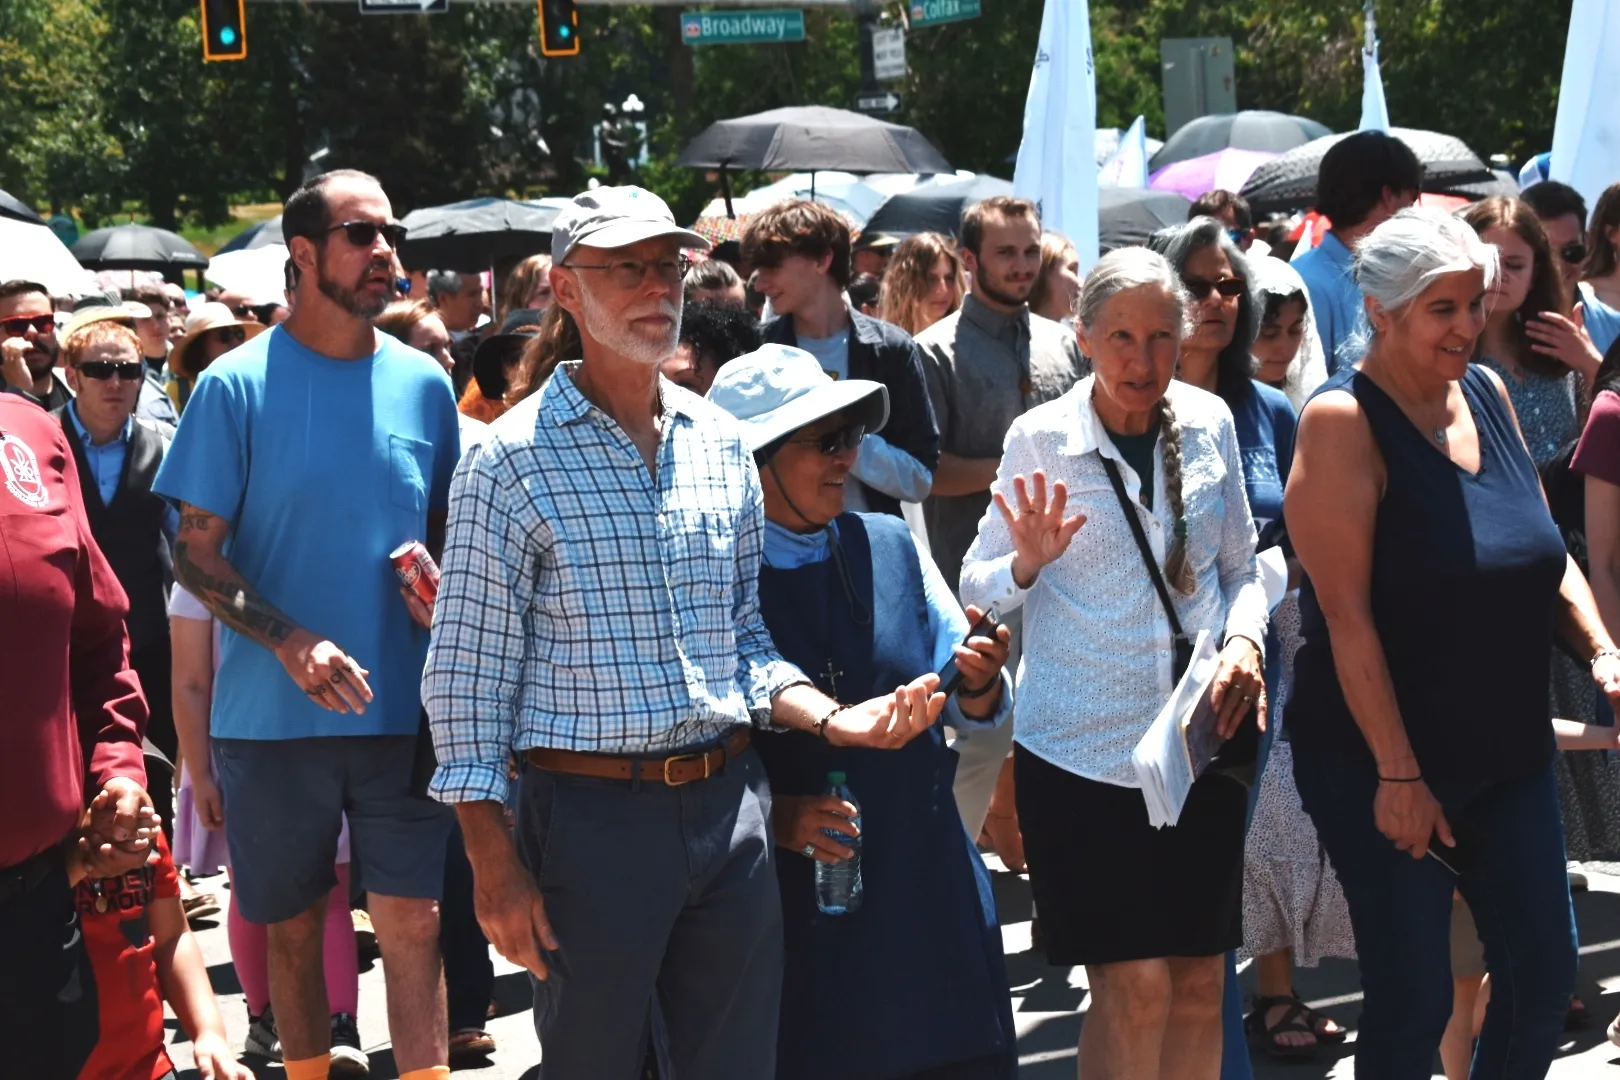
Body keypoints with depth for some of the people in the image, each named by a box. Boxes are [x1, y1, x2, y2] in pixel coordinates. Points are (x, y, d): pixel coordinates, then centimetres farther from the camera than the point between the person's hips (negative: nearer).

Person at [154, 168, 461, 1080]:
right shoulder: (238, 386, -5)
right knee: (293, 925, 9)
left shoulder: (423, 383, 5)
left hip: (400, 709, 2)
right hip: (273, 718, -2)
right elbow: (197, 552, -5)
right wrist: (293, 644, -19)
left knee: (413, 922, -1)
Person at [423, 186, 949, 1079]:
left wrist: (834, 719, -1)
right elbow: (466, 676, -7)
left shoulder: (722, 446, 11)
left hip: (728, 803, 5)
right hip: (590, 812, -5)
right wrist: (495, 865, -12)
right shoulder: (513, 462, -7)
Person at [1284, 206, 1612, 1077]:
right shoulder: (1345, 421, -14)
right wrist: (1397, 775, -20)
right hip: (1381, 763, -6)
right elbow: (1347, 614, -18)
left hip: (1507, 755, 7)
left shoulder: (1487, 393, 6)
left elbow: (1545, 555, 15)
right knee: (1414, 996, -4)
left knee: (1544, 971, 7)